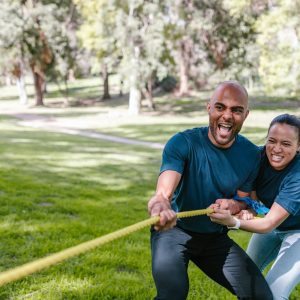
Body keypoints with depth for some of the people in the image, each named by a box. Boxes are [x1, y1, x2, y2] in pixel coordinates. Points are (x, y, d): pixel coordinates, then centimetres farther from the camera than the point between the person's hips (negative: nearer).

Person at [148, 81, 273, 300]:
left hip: (216, 238, 5)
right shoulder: (183, 143, -21)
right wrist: (160, 206, -62)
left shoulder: (251, 155, -8)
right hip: (175, 230, -4)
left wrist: (235, 205, -23)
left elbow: (244, 199, 4)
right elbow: (163, 191, -36)